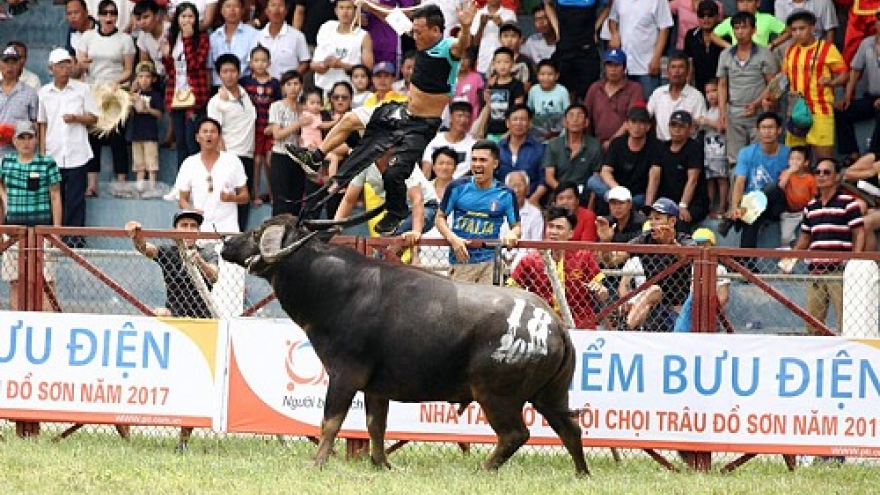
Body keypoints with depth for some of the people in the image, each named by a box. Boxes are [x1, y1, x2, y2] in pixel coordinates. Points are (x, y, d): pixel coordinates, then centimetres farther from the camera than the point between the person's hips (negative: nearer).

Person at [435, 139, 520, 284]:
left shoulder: (505, 195, 4)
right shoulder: (457, 188, 3)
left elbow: (516, 226, 12)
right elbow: (441, 217, 9)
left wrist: (512, 234, -14)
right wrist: (453, 238, -9)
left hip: (490, 262, 0)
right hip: (460, 260, 0)